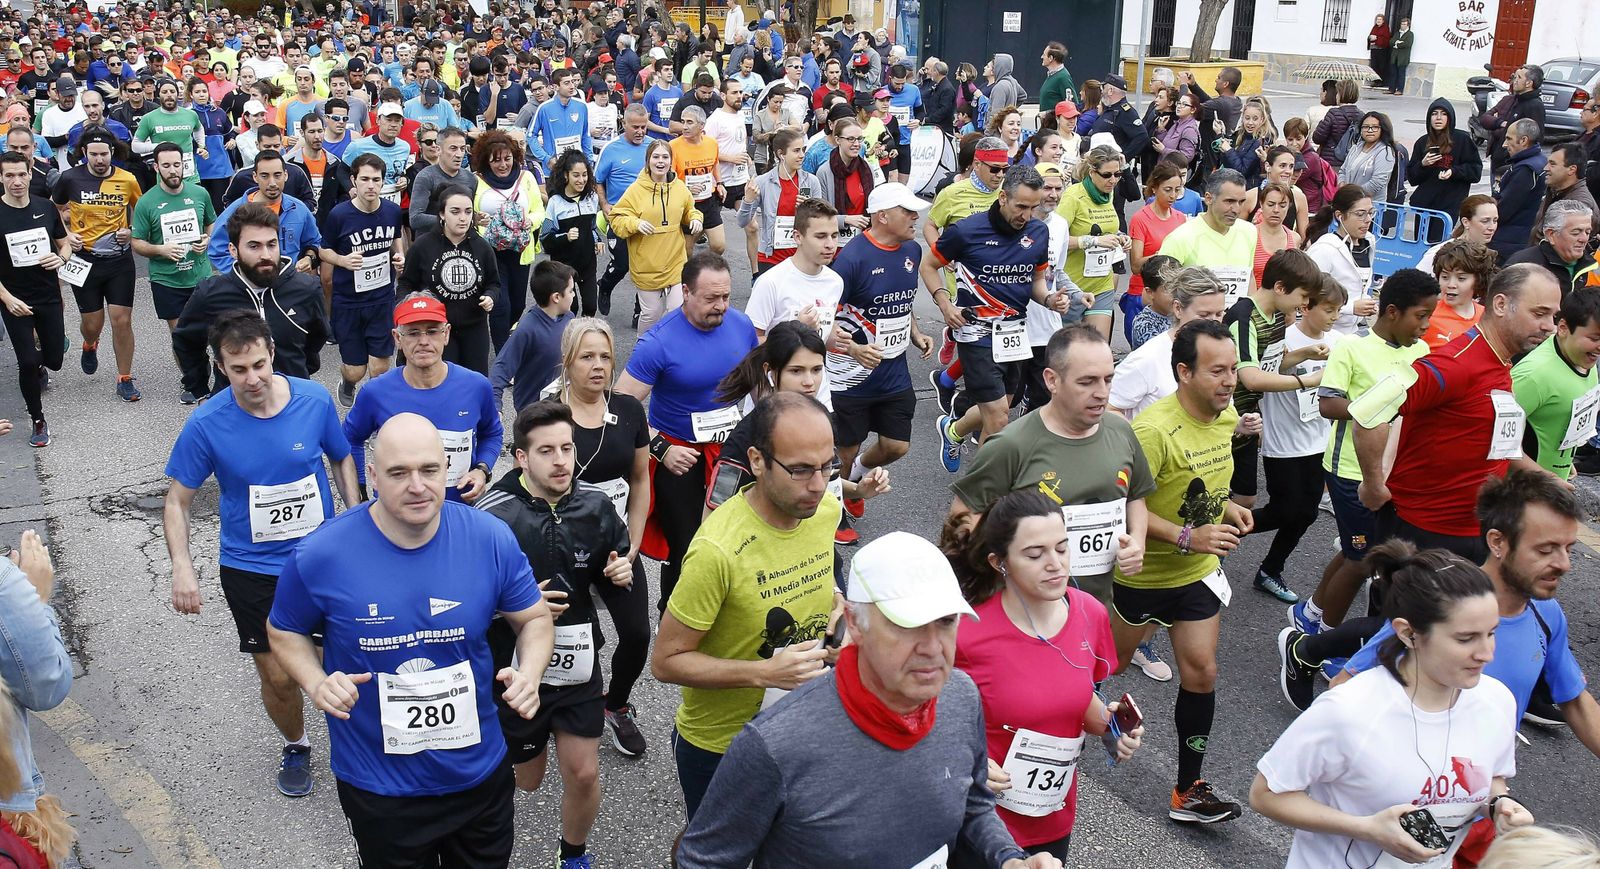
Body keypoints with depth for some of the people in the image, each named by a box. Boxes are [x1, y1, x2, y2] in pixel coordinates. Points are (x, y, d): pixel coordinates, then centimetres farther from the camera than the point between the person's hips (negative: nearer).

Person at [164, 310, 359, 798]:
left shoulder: (314, 400, -13)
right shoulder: (206, 425, -16)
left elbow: (341, 459, 5)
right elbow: (178, 502, -7)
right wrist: (182, 567, -20)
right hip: (251, 570, 0)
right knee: (278, 676, 9)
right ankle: (296, 746, 39)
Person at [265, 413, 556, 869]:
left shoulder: (492, 539, -15)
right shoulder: (320, 556, -18)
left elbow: (535, 619, -1)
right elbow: (284, 631, 0)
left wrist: (529, 672, -21)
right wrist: (316, 682, -19)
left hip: (479, 773, 2)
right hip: (377, 788, -1)